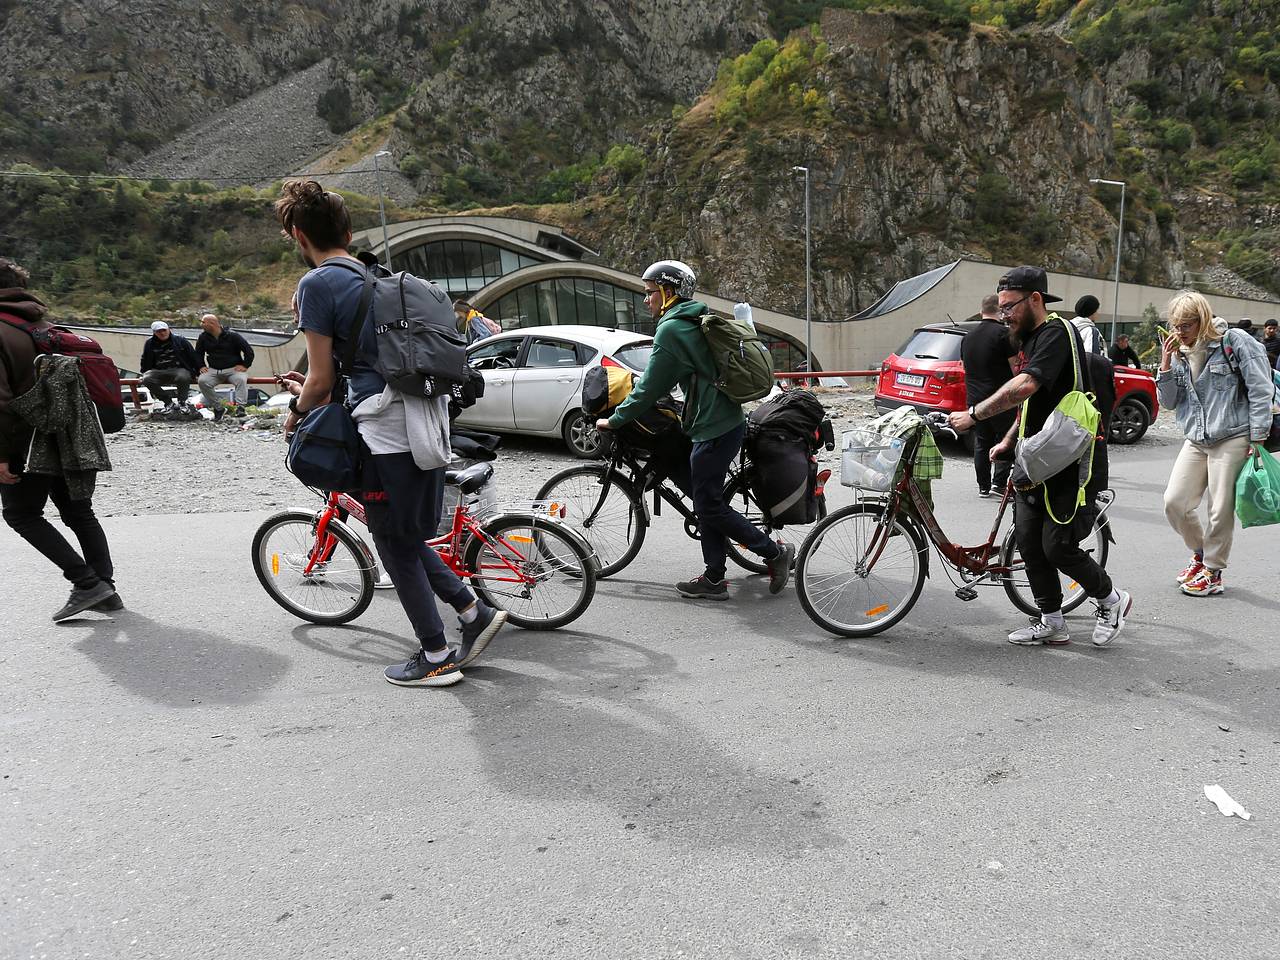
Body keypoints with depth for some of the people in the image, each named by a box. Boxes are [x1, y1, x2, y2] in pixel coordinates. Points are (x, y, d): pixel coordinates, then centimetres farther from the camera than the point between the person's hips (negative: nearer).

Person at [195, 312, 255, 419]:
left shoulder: (232, 335, -6)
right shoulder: (203, 337, 7)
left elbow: (249, 350, -3)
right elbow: (198, 353, 23)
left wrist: (245, 365, -10)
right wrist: (201, 366, 8)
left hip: (233, 369, -4)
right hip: (213, 370, 4)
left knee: (241, 379, -35)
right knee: (202, 381, -25)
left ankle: (240, 407, -35)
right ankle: (218, 408, -16)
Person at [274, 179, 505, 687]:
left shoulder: (316, 283, -6)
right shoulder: (378, 276, 18)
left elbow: (321, 381, -7)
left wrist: (296, 411, 13)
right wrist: (311, 387, 34)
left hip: (386, 430, -8)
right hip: (427, 422, 8)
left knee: (396, 547, 6)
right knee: (409, 536, 21)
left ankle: (436, 658, 15)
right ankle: (475, 612, 20)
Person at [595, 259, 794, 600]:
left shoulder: (671, 328, -13)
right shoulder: (695, 321, 17)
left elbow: (651, 387, -12)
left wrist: (614, 420, -3)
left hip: (714, 429, -10)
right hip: (728, 421, 10)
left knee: (709, 505, -1)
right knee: (707, 500, 13)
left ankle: (775, 553, 7)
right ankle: (714, 579, 19)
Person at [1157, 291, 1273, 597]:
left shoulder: (1235, 341, -7)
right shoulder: (1179, 353, 10)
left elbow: (1261, 390, -8)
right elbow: (1168, 402, 9)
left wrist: (1258, 438, -11)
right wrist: (1166, 364, -3)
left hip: (1233, 439, -5)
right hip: (1196, 441, 6)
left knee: (1221, 510, -2)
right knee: (1174, 503, 0)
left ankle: (1213, 571, 14)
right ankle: (1200, 553, 25)